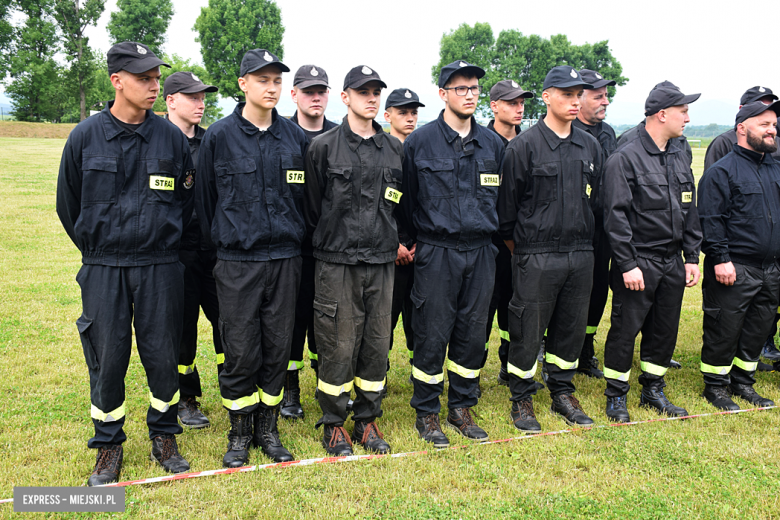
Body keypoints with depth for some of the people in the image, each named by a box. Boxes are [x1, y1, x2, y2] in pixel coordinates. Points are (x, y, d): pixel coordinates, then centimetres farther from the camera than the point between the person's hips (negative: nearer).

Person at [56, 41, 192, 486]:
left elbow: (188, 200, 10)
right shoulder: (85, 137, 0)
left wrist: (165, 244, 11)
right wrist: (97, 249, 13)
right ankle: (109, 445, 24)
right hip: (103, 270, 0)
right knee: (107, 357, 6)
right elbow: (68, 204, 10)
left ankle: (164, 437, 26)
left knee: (163, 354, 6)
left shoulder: (171, 137, 1)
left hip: (160, 268, 0)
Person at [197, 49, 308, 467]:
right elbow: (206, 198, 5)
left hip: (285, 259, 3)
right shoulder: (219, 136, -1)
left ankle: (268, 428, 25)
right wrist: (219, 243, 8)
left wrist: (296, 240, 11)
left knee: (277, 346, 9)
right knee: (240, 351, 2)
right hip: (237, 263, -2)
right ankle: (239, 433, 21)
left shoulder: (294, 137, 7)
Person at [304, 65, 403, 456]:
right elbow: (311, 207, 1)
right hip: (337, 263, -4)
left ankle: (367, 420, 24)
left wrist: (394, 241, 12)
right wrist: (327, 242, 4)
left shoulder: (394, 149, 11)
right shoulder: (323, 147, -2)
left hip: (381, 262, 4)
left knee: (377, 344, 9)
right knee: (338, 347, 1)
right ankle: (333, 425, 18)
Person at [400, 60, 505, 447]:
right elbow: (406, 199, 2)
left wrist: (489, 231, 15)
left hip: (480, 253, 4)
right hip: (436, 253, -4)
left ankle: (462, 408, 26)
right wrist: (414, 240, 6)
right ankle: (426, 413, 17)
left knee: (473, 334, 10)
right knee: (432, 336, 1)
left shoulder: (492, 143, 10)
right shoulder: (419, 142, -3)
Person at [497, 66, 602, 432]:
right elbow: (507, 204, -3)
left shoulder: (590, 146, 11)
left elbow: (594, 200, 18)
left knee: (571, 327, 13)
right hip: (536, 257, -5)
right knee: (527, 330, 1)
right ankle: (521, 400, 18)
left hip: (581, 254, 6)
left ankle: (563, 393, 30)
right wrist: (517, 247, 2)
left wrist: (584, 240, 16)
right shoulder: (524, 146, -6)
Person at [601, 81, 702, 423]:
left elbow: (690, 211, 15)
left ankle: (653, 391, 30)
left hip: (672, 263, 7)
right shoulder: (625, 158, -12)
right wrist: (627, 264, -18)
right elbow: (616, 216, -15)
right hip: (638, 262, -7)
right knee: (625, 330, 0)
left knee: (665, 330, 14)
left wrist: (692, 257, 11)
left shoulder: (680, 157, 12)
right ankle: (616, 397, 16)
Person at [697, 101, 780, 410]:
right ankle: (715, 386, 15)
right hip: (734, 269, -7)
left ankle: (743, 382, 28)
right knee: (724, 330, 0)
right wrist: (720, 258, -19)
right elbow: (710, 220, -13)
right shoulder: (722, 171, -8)